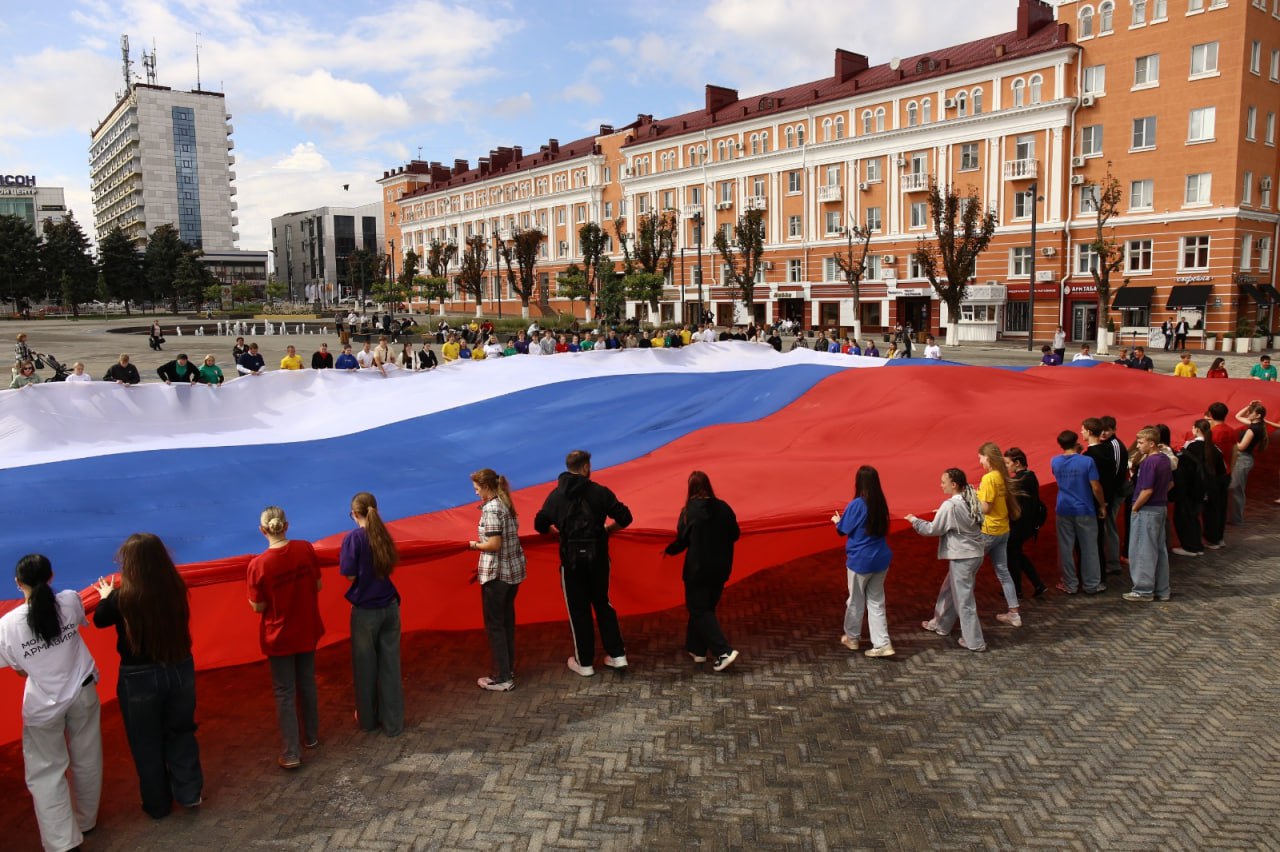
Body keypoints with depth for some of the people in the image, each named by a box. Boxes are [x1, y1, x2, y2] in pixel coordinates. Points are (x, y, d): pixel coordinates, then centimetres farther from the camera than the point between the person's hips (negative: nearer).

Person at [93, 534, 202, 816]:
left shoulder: (123, 597, -21)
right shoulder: (176, 589, -12)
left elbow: (100, 620, 1)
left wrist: (106, 596, 21)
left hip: (141, 677, -3)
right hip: (180, 670, 3)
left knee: (147, 744, 18)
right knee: (181, 733, 24)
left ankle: (158, 805, 34)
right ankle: (189, 793, 32)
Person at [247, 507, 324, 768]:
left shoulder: (258, 565, -21)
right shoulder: (306, 549, -12)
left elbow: (258, 607, -12)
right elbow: (317, 586, -1)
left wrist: (251, 597, 7)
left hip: (278, 636, -3)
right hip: (307, 630, 3)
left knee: (285, 693, 8)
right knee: (307, 684, 21)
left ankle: (291, 753, 13)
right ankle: (311, 736, 37)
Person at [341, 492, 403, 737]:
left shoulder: (354, 537, -13)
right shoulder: (383, 534, 3)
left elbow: (350, 576, -12)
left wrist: (346, 559, 4)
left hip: (366, 610, -4)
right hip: (390, 607, 4)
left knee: (365, 666, 13)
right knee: (390, 665, 9)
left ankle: (368, 718, 29)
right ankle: (392, 722, 15)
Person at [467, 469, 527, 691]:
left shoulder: (491, 509, -18)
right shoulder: (506, 504, 8)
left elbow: (494, 544, -23)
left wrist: (475, 545, -5)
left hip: (496, 574, -9)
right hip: (513, 570, 9)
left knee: (494, 625, 2)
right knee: (507, 621, 18)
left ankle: (502, 678, 8)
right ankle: (508, 669, 28)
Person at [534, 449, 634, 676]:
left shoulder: (555, 495, 1)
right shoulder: (600, 492, -4)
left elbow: (540, 526, 3)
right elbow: (625, 518, -6)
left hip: (571, 558, 0)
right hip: (598, 557, 0)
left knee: (578, 609, 9)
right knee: (602, 603, 17)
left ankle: (584, 662, 17)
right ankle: (617, 655, 17)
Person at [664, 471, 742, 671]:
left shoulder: (689, 511, -13)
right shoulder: (723, 508, -3)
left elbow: (681, 540, -9)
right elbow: (734, 535, 4)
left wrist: (668, 550, 12)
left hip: (697, 569, -5)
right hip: (720, 569, 5)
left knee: (700, 610, 3)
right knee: (705, 607, 19)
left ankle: (723, 651, -10)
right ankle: (697, 649, 27)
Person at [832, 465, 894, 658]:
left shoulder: (857, 504, -18)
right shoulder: (880, 503, 0)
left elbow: (843, 530, -7)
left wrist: (837, 520, 15)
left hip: (860, 560, -5)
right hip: (880, 559, 5)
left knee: (856, 600, 13)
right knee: (876, 601, 12)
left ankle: (852, 638, 30)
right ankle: (882, 644, 7)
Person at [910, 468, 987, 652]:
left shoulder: (950, 505, -21)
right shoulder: (972, 500, 2)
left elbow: (933, 529, -13)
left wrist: (914, 520, 2)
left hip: (962, 557, -9)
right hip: (975, 553, 9)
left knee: (964, 599, 3)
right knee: (948, 590, 23)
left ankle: (974, 642, 11)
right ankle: (940, 625, 37)